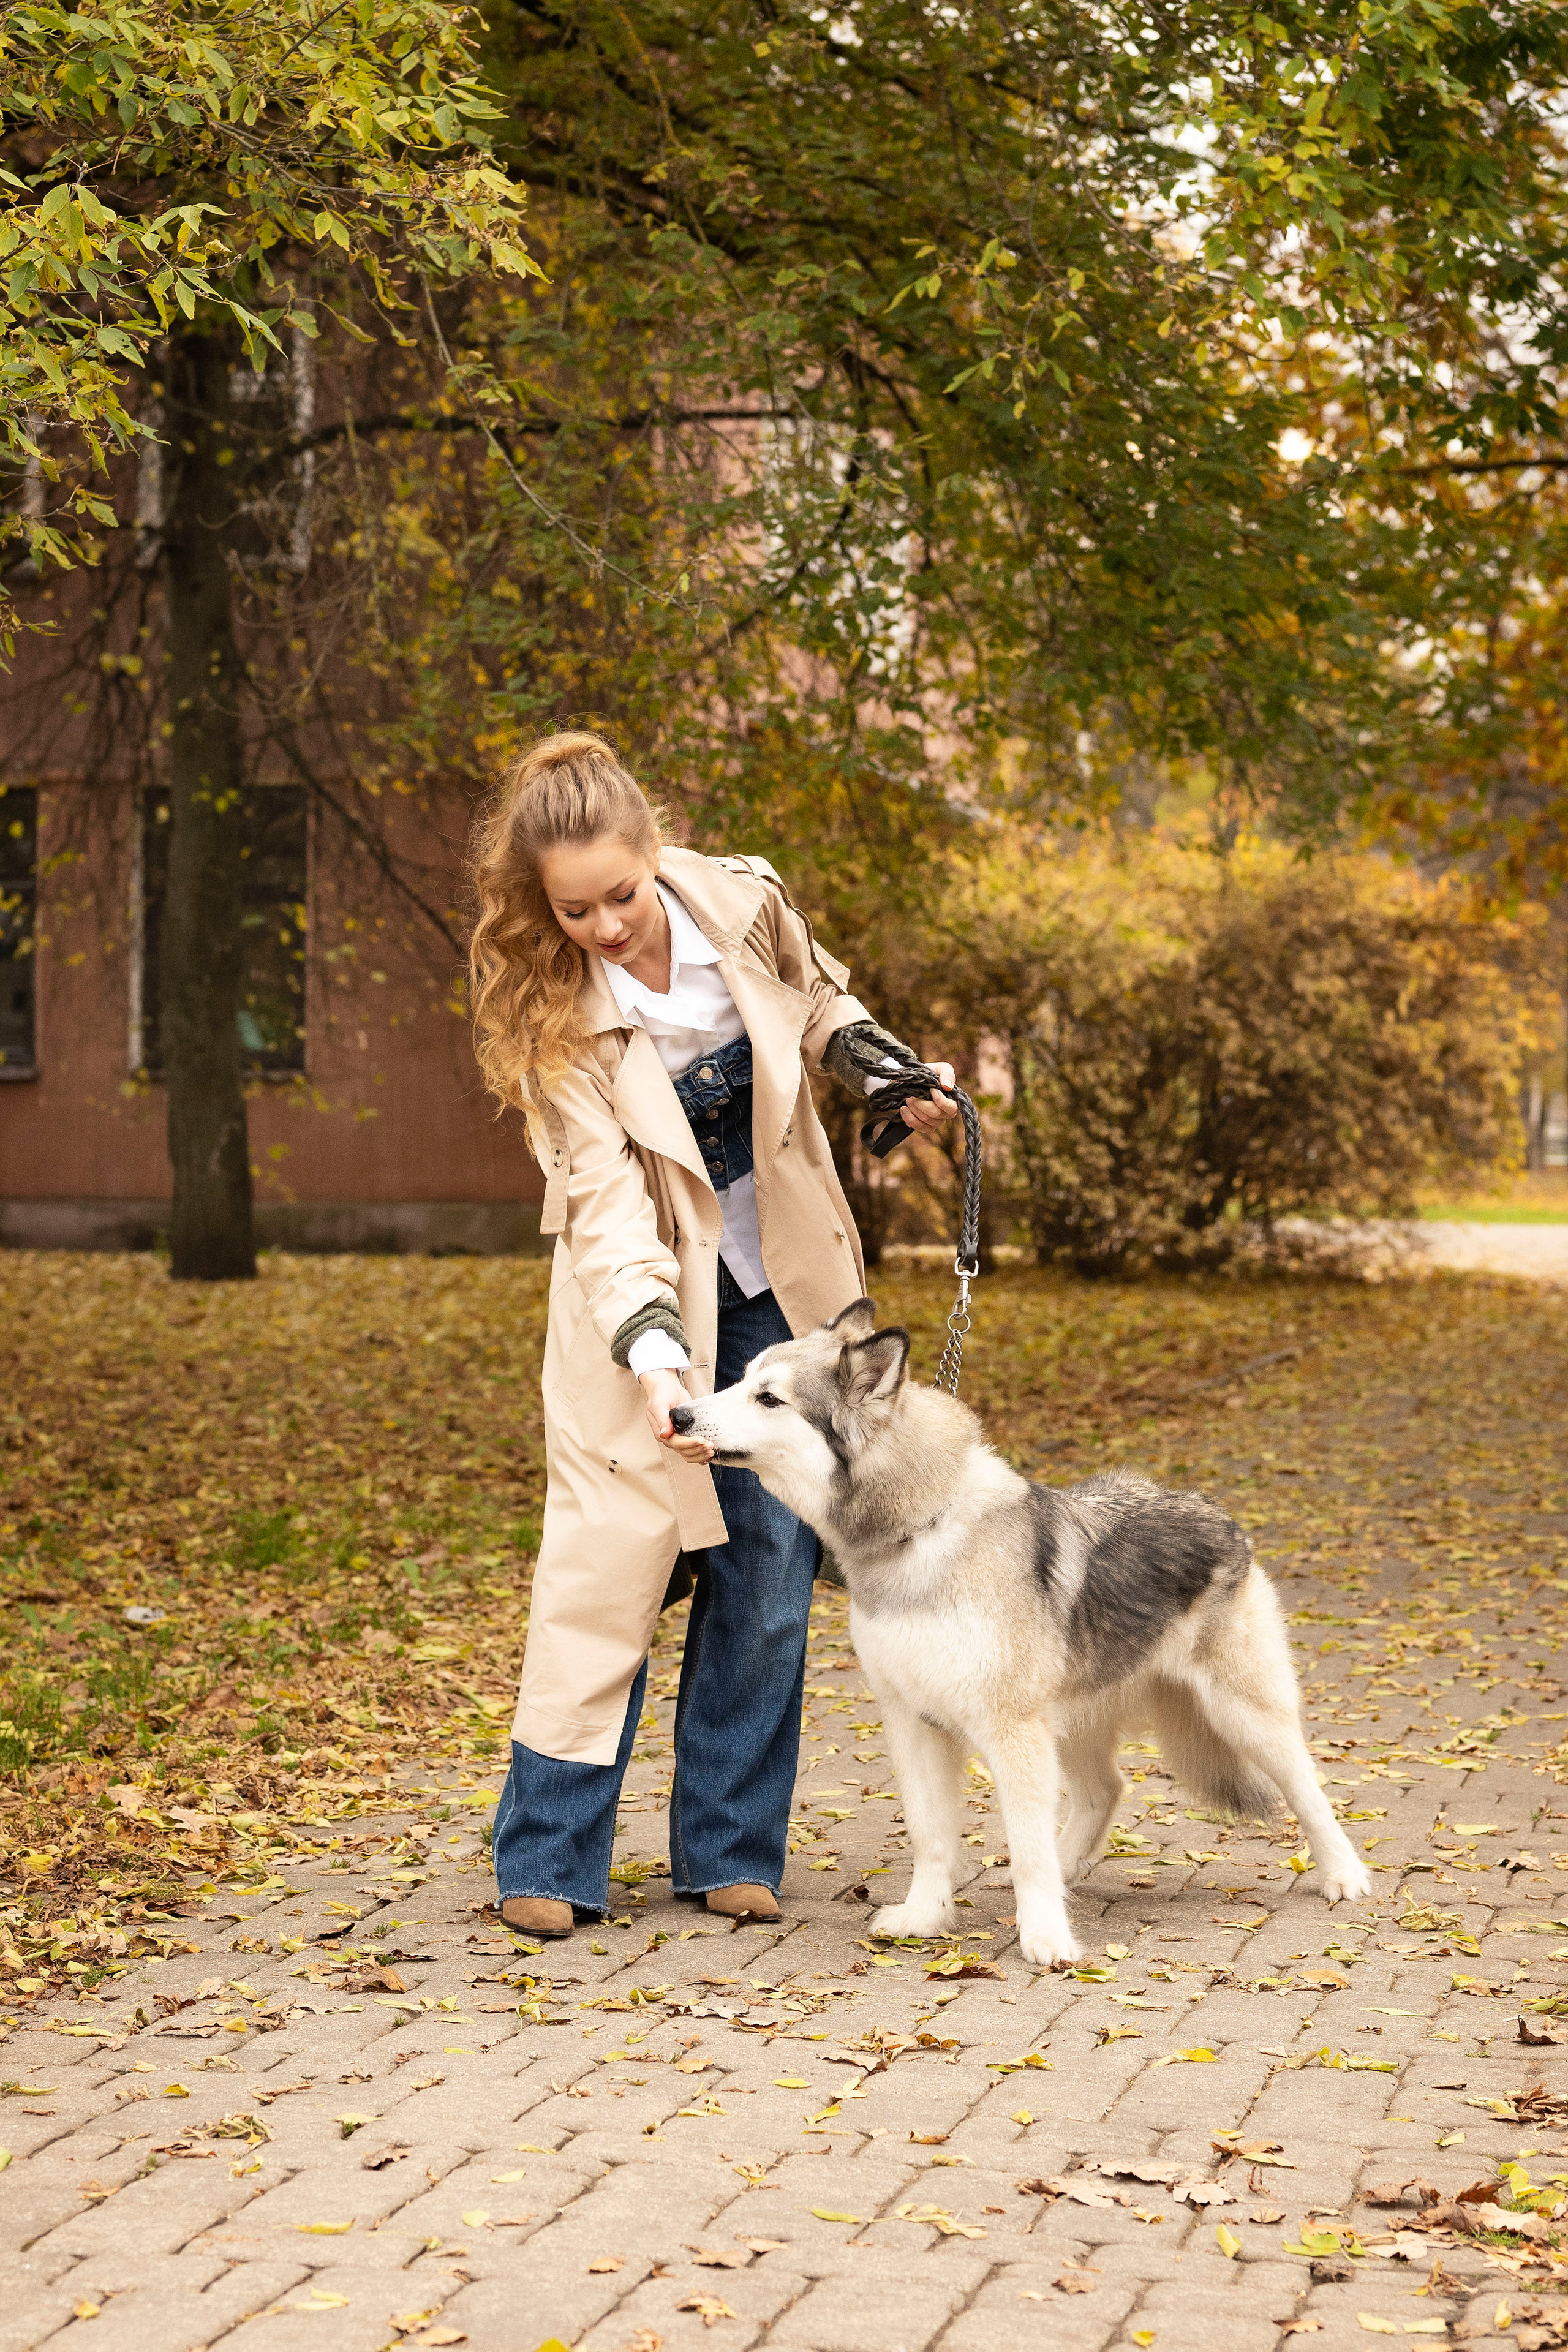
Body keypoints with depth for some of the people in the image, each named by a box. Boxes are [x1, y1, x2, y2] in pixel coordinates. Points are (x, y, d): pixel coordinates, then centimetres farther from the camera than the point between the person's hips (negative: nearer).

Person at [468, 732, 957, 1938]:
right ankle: (549, 1861, 2)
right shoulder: (551, 1010, -20)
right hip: (647, 1291, -3)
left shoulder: (742, 901, -12)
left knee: (772, 1562, 2)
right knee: (609, 1557, -9)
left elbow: (820, 998, 11)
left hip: (783, 1279, 3)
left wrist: (884, 1070, -6)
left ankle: (730, 1851, 11)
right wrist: (655, 1357, -38)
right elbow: (605, 1202, -26)